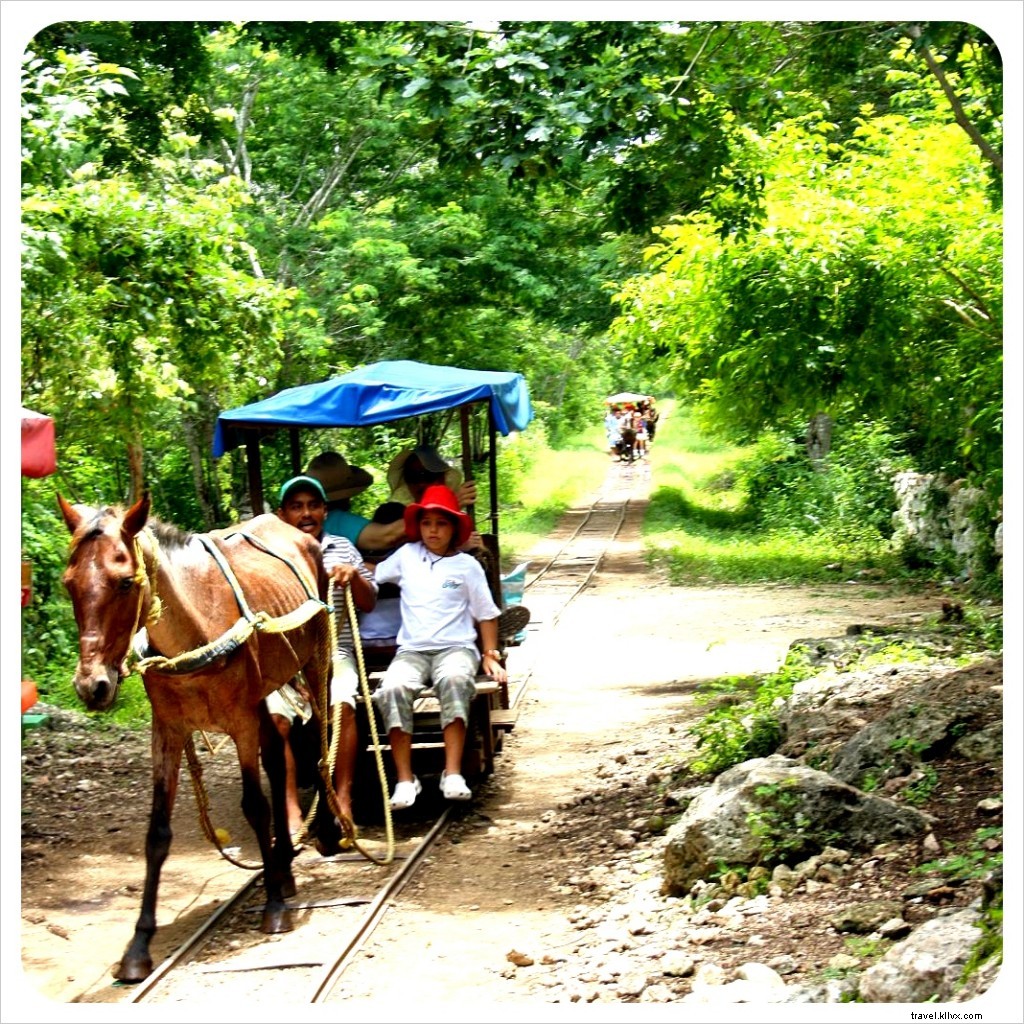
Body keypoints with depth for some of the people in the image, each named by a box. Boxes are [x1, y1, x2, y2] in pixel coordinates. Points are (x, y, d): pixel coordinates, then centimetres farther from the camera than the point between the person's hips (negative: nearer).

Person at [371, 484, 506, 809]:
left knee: (455, 680, -37)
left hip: (456, 647, -1)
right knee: (393, 688, -31)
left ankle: (453, 773, -37)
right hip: (412, 649, 2)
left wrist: (490, 655, 5)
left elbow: (486, 614, 11)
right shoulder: (406, 556, 14)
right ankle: (405, 779, -27)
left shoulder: (466, 565, 9)